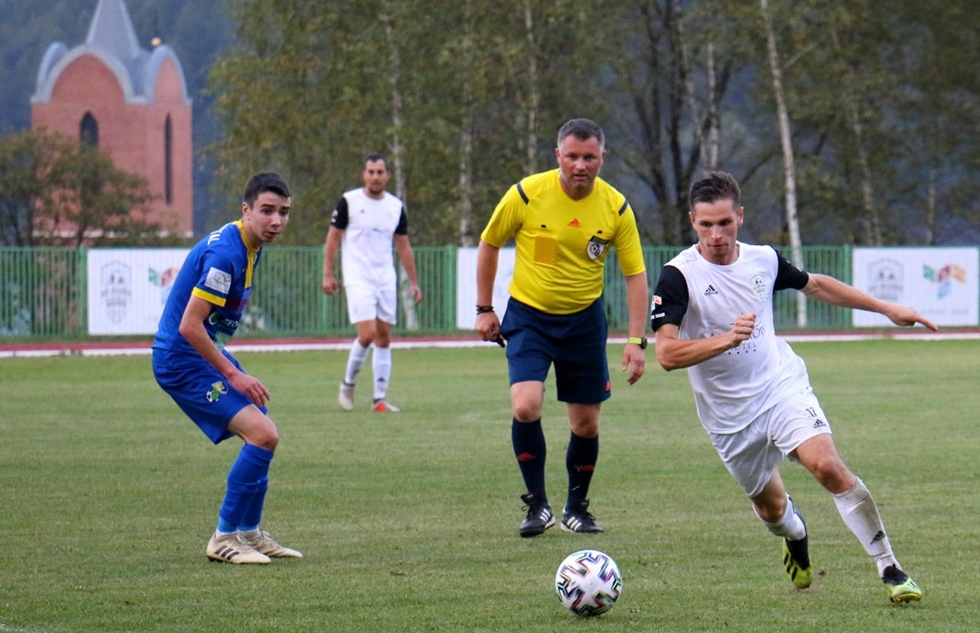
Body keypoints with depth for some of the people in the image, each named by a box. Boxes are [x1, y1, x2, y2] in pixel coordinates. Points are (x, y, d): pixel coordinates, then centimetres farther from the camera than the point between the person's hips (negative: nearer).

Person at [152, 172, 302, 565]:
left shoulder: (248, 247, 9)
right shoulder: (224, 253, -23)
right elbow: (189, 326, -26)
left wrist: (230, 368, 21)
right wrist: (233, 375, -22)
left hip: (206, 354, 11)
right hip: (182, 360, -11)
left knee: (263, 436, 14)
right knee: (263, 435, -18)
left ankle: (249, 534, 24)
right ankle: (224, 538, -10)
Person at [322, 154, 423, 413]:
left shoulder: (396, 206, 7)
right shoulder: (349, 202, -4)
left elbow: (403, 246, 15)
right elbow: (333, 238, 1)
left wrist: (413, 282, 13)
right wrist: (328, 274, -4)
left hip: (386, 279, 5)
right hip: (358, 279, -5)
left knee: (384, 337, 4)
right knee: (367, 334, -16)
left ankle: (380, 398, 8)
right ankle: (348, 385, 7)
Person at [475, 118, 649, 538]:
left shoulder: (615, 207, -10)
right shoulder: (525, 195, -14)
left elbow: (635, 273, -4)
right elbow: (489, 245, 1)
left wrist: (636, 340, -12)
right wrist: (484, 309, 1)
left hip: (584, 320, 2)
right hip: (528, 316, -2)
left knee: (586, 423, 6)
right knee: (526, 407, -20)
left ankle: (577, 508, 27)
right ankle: (537, 504, -3)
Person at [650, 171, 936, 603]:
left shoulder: (763, 259, -1)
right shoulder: (679, 276, -15)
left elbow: (815, 286, 19)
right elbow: (667, 354, -25)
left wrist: (887, 309, 22)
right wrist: (726, 339, -39)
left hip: (782, 386, 1)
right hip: (730, 416, -1)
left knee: (828, 466, -23)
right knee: (770, 508, 12)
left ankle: (889, 567, -13)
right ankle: (795, 535, 51)